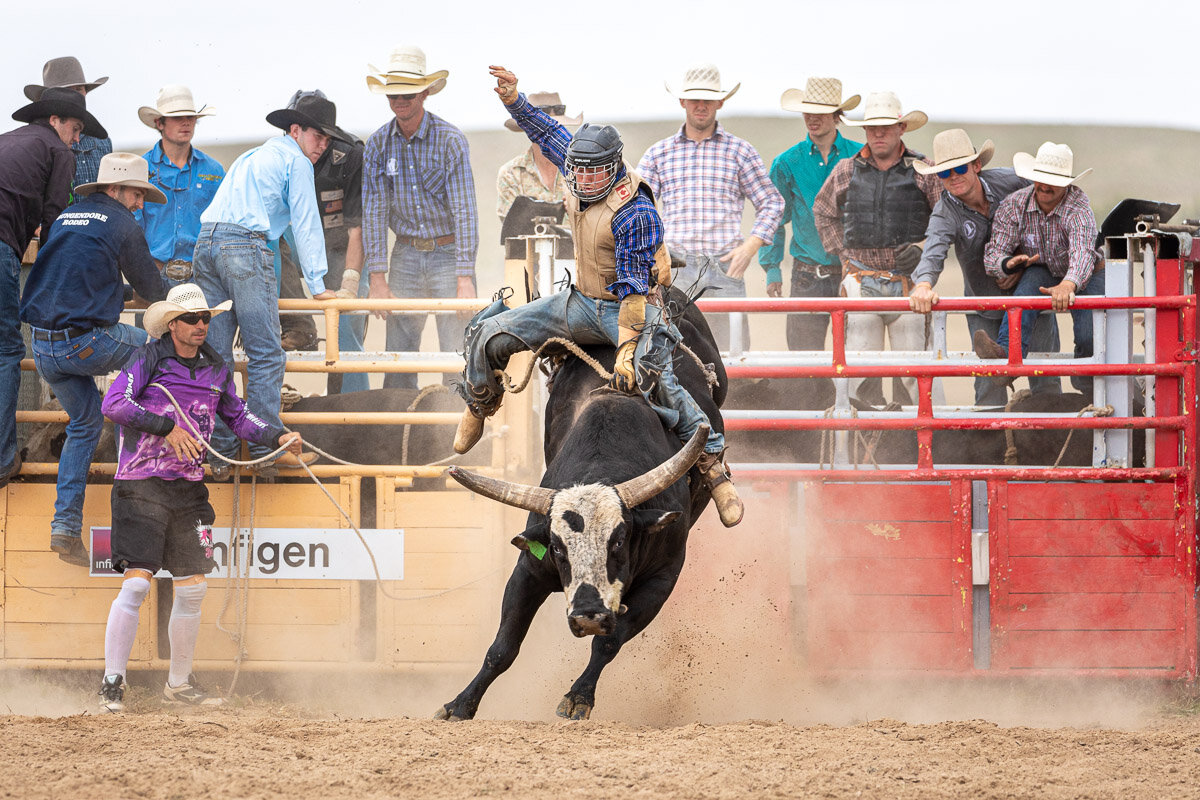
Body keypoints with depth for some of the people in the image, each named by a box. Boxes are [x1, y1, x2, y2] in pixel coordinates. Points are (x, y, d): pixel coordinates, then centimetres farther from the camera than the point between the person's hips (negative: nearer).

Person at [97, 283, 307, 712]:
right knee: (137, 581, -13)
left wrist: (277, 437, 5)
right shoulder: (149, 359, -6)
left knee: (192, 588, 8)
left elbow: (237, 416, 21)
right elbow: (113, 404, -15)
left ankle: (179, 684, 22)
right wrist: (167, 427, -20)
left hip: (189, 490, 6)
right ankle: (112, 685, -8)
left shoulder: (216, 368, 10)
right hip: (143, 485, -6)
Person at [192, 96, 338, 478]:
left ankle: (219, 454, 3)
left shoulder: (251, 157, 33)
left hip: (206, 243, 8)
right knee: (265, 354, -5)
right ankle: (266, 451, -9)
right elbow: (305, 224, 4)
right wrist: (317, 284, 6)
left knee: (215, 356, 5)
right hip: (246, 246, -8)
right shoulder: (295, 162, 7)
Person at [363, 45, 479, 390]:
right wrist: (377, 277, -9)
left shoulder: (450, 140, -12)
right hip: (406, 254, 3)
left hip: (448, 252, -3)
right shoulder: (378, 145, 0)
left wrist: (465, 278, -22)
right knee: (399, 352, 2)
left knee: (456, 352, -8)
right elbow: (374, 210, -1)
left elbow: (464, 209, -16)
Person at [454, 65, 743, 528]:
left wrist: (627, 348, -30)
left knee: (654, 377, -33)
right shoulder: (580, 177, -4)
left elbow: (634, 287, -25)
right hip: (581, 302, 7)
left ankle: (712, 464, -25)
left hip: (631, 310, -7)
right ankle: (479, 406, 28)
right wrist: (512, 97, 6)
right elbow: (547, 131, 15)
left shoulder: (634, 212, -24)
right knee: (490, 334, -1)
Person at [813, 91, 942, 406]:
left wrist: (922, 248, -8)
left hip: (909, 281, -2)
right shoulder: (846, 171, 9)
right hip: (860, 280, 2)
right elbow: (823, 212, 25)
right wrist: (841, 250, 13)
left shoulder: (924, 171, 1)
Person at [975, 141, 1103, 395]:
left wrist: (1068, 284, -68)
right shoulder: (1014, 205, -17)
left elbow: (1082, 252, -47)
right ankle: (1007, 353, -54)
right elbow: (993, 254, -18)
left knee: (1090, 336, -26)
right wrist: (1008, 264, -44)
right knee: (1028, 283, -34)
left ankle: (1084, 375, 11)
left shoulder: (1078, 206, -30)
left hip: (1085, 276, -2)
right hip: (1044, 272, 2)